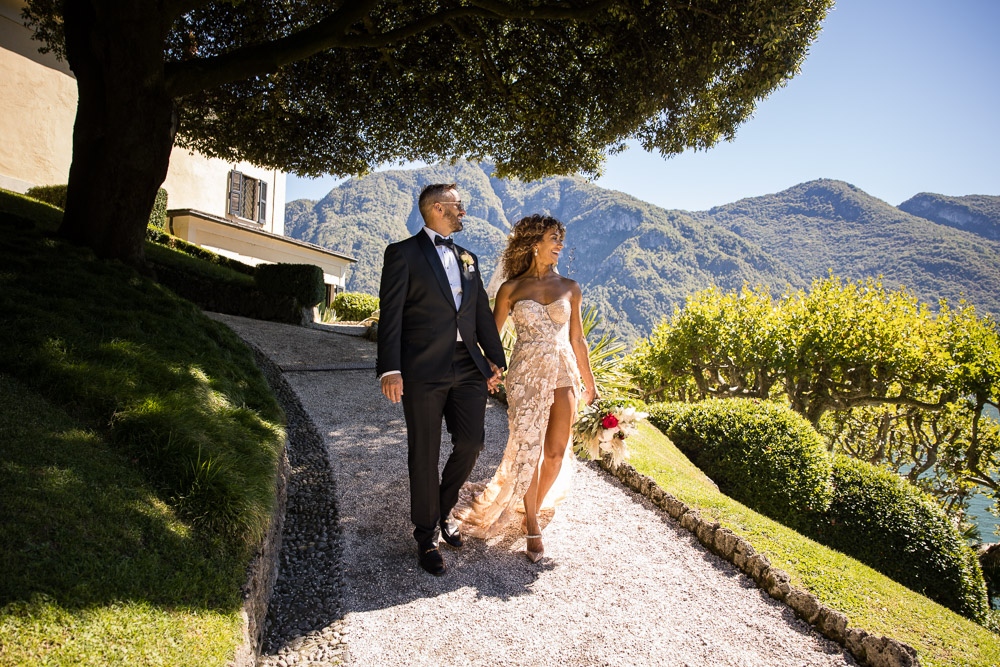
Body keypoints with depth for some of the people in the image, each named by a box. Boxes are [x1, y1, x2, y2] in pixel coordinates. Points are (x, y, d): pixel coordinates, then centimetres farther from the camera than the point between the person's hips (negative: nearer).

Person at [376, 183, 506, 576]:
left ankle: (441, 511, 31)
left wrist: (495, 358, 13)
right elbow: (391, 314, -8)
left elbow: (482, 312, 18)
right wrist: (389, 369, -16)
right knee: (425, 455, 4)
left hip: (468, 368, 6)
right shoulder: (403, 253, 0)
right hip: (423, 371, -5)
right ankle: (427, 536, 22)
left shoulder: (468, 258, 19)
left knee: (471, 442, 4)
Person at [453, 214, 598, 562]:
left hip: (563, 373, 3)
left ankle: (534, 508, 27)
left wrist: (589, 385, 16)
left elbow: (577, 341, 13)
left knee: (556, 451, 1)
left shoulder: (569, 288, 8)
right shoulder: (511, 289, 1)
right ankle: (532, 525, 15)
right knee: (527, 448, -3)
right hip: (526, 373, -2)